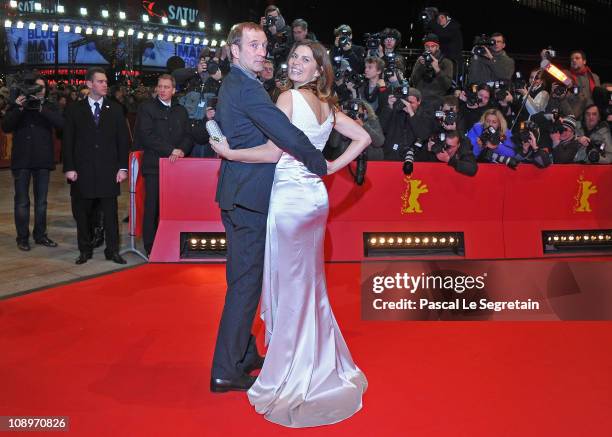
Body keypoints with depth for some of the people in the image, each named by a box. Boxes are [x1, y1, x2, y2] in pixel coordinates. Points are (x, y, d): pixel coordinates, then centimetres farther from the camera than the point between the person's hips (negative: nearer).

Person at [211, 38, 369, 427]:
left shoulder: (289, 97, -9)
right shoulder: (328, 105, 12)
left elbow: (272, 152, -16)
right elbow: (363, 138, 13)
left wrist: (227, 151, -7)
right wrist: (331, 167, 12)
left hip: (289, 198, -7)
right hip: (316, 195, 7)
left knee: (289, 285, 1)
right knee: (310, 284, 16)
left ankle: (291, 377, 11)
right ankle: (321, 367, 28)